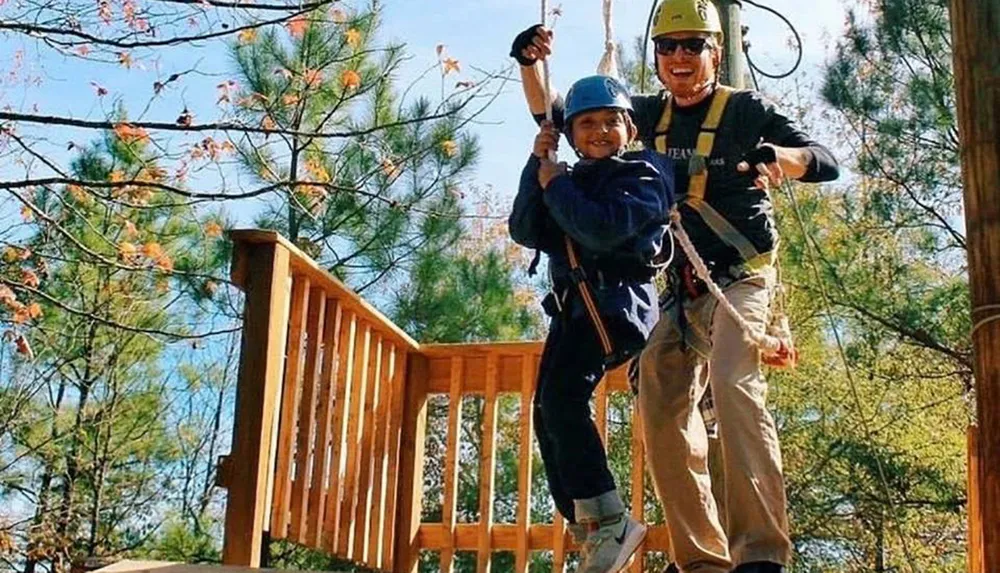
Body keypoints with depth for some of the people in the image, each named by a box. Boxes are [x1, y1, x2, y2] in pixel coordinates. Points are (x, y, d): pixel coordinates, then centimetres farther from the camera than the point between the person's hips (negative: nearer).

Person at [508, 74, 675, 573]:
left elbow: (601, 229, -20)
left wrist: (555, 185, -7)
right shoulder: (572, 181, 20)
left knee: (562, 395, -25)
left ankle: (608, 522, -23)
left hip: (616, 300, -8)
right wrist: (537, 167, 0)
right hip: (572, 305, 8)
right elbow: (525, 232, 7)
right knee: (547, 412, 3)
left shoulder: (642, 176, -2)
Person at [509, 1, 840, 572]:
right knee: (664, 414, 0)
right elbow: (554, 115, 18)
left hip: (741, 278, -6)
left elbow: (827, 162, -11)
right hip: (681, 290, 6)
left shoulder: (747, 109, -1)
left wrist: (776, 156, -33)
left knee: (735, 385, -29)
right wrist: (532, 64, -1)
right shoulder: (650, 115, 13)